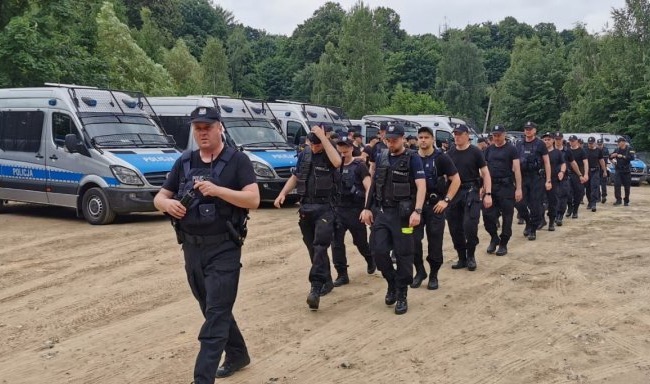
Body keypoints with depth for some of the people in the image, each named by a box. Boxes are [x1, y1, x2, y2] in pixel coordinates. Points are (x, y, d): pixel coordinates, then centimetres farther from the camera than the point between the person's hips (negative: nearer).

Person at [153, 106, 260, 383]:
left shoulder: (237, 160, -6)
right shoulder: (184, 162, 8)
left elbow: (253, 199, -15)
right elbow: (159, 197, 11)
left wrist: (217, 190, -26)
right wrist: (167, 204, -12)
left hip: (224, 249, -6)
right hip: (192, 248, 6)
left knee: (216, 315, -6)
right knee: (212, 309, 19)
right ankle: (238, 354, 39)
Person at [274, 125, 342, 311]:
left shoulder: (329, 153, -6)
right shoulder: (304, 155, 9)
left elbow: (337, 162, -30)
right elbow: (295, 177, 17)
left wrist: (322, 137, -27)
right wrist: (283, 193, 1)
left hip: (325, 208, -6)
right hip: (306, 207, 6)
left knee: (320, 247, -16)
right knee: (313, 248, 11)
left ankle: (315, 288, -18)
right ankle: (326, 282, 26)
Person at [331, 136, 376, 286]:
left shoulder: (359, 166, -7)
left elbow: (369, 189, -13)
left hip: (355, 210, -4)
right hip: (338, 209, 4)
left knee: (360, 241, 11)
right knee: (336, 242, -4)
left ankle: (371, 261, 41)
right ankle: (342, 275, 5)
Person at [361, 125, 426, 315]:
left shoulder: (412, 159, -6)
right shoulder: (381, 157, 9)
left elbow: (421, 186, -13)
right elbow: (373, 183, 15)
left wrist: (417, 211, -25)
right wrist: (367, 208, 9)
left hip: (402, 213, -4)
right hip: (381, 212, 4)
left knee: (403, 254, 1)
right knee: (378, 251, -2)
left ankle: (402, 295, 12)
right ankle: (392, 282, 22)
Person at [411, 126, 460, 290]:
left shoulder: (441, 158, -5)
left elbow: (456, 180, -4)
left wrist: (446, 200, -11)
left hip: (435, 204, -3)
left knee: (435, 242, 3)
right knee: (413, 240, -1)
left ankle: (433, 275, 17)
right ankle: (420, 271, 17)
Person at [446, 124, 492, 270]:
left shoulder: (475, 152, -3)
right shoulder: (450, 153, 7)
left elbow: (485, 173, -3)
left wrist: (488, 194, -11)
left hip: (471, 192, -4)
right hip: (453, 193, 4)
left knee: (470, 225, -14)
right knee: (455, 228, 5)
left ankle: (471, 256, 6)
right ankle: (462, 258, 19)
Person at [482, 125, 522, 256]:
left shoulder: (511, 149, -2)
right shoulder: (488, 150, 11)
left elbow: (516, 169, -7)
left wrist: (518, 188, -14)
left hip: (506, 187, -4)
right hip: (491, 186, 4)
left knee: (507, 217, 2)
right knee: (487, 214, -2)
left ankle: (503, 244, 13)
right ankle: (494, 238, 21)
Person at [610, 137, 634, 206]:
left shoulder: (629, 150, -1)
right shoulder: (617, 150, 9)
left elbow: (632, 158, -15)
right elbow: (610, 156, 14)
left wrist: (622, 156, -21)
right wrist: (613, 155, -8)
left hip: (626, 171, -2)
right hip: (618, 170, 2)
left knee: (627, 186, 3)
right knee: (617, 185, -12)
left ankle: (626, 201, 13)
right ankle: (618, 200, -11)